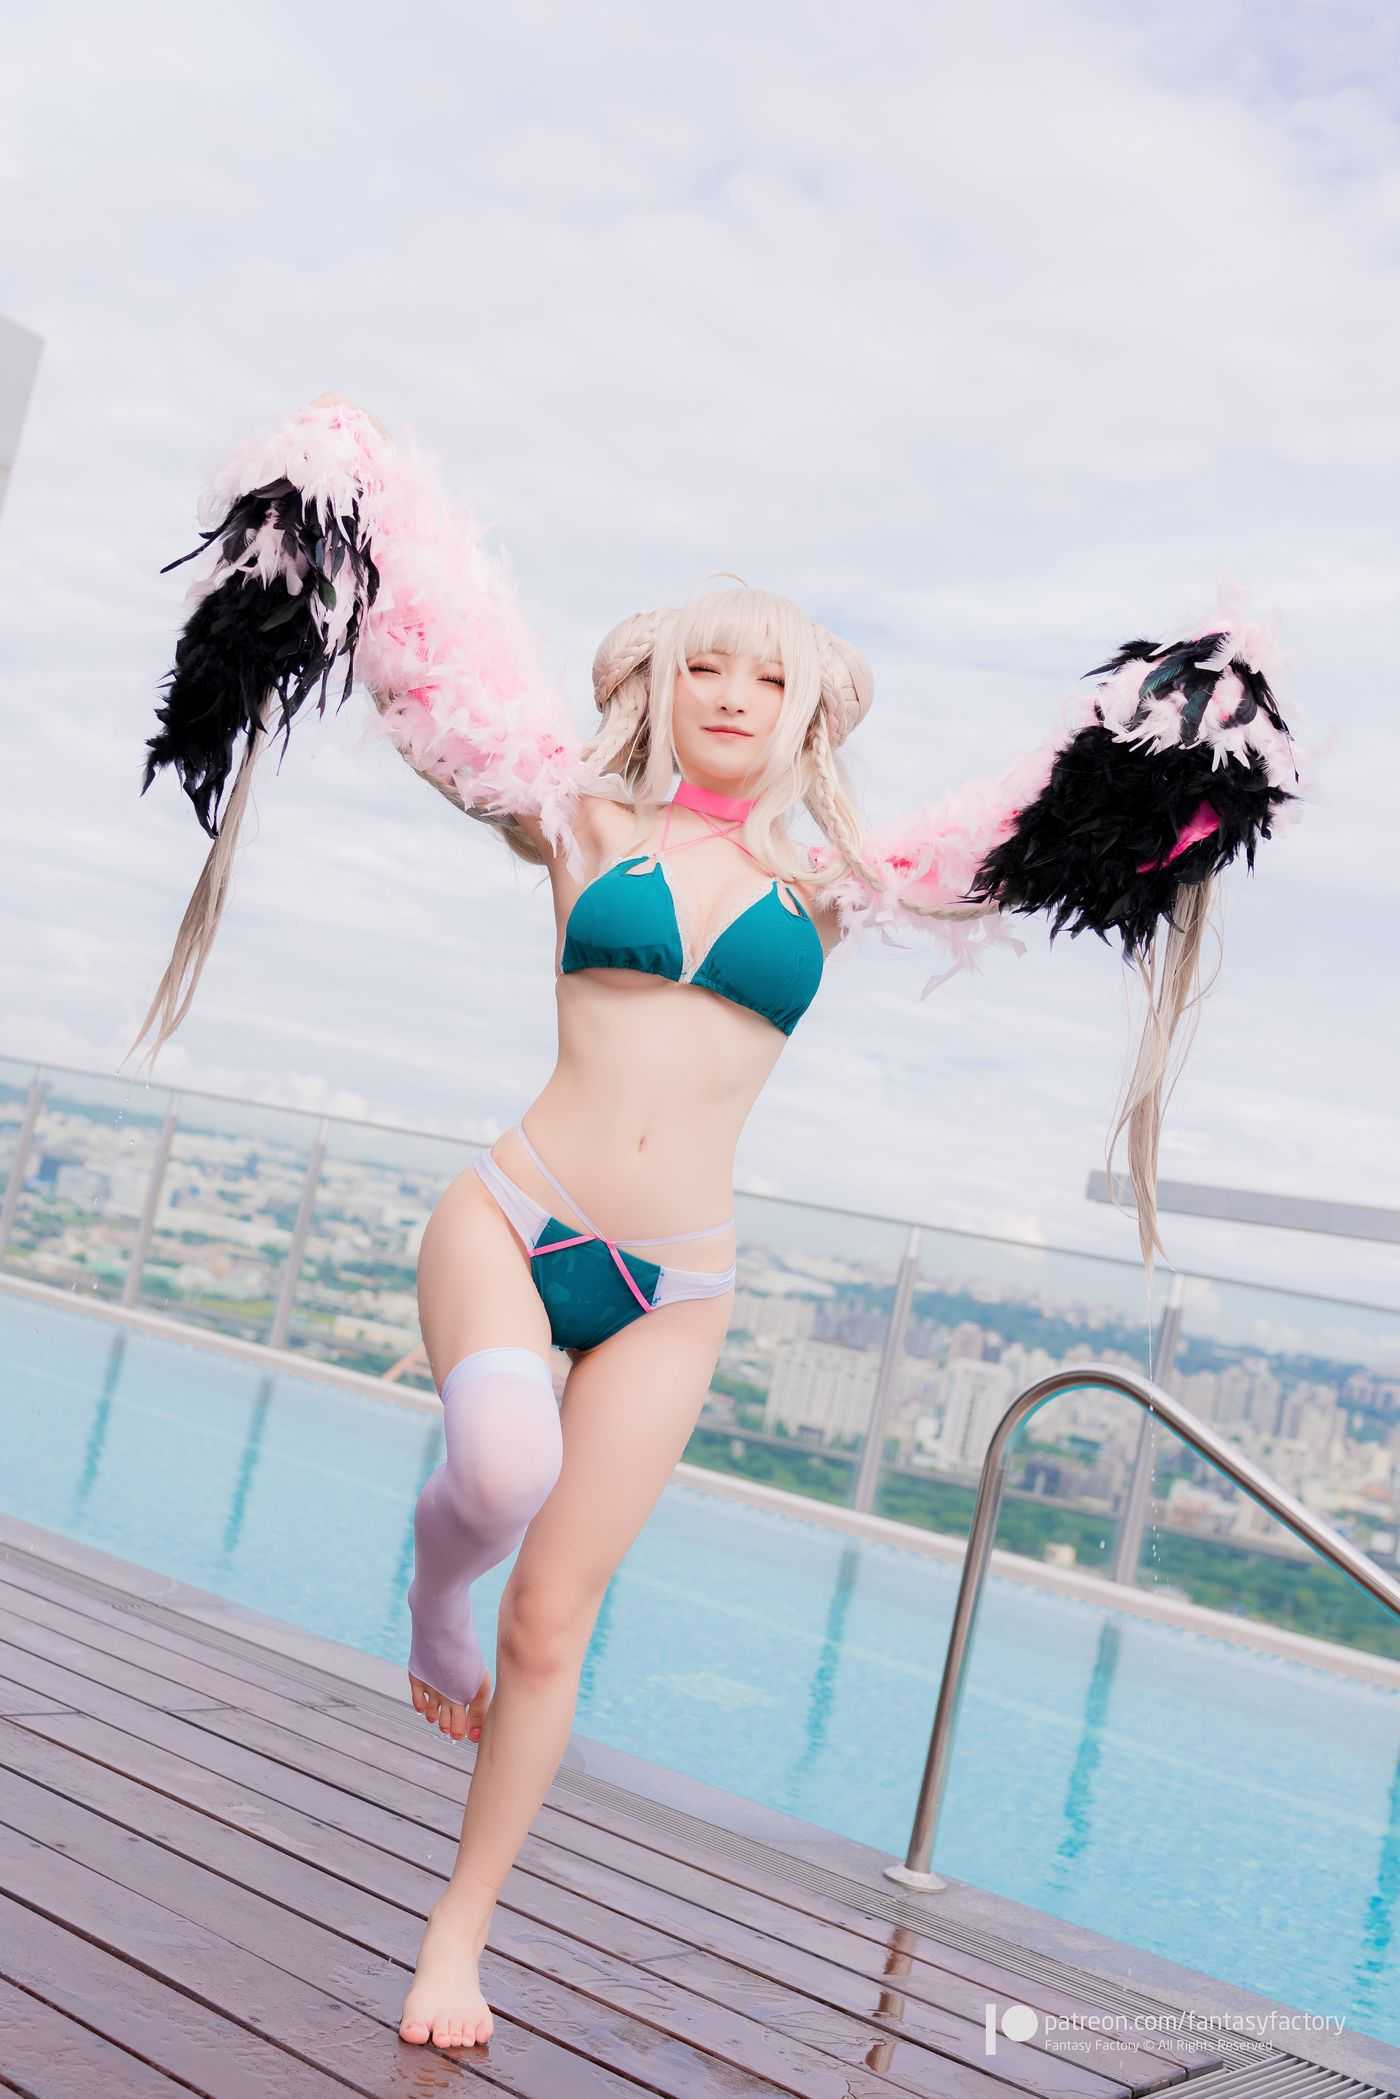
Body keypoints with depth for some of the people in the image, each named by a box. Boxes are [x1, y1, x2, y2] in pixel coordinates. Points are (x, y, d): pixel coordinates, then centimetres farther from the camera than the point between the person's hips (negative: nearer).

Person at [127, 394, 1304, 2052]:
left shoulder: (825, 887, 10)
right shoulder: (580, 824, 4)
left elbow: (1024, 830, 18)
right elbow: (456, 653, 6)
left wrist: (1188, 704, 21)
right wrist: (352, 464, 8)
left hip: (671, 1294, 2)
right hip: (510, 1218, -1)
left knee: (553, 1622, 3)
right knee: (502, 1468, -32)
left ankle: (458, 1939, 23)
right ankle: (431, 1615, 5)